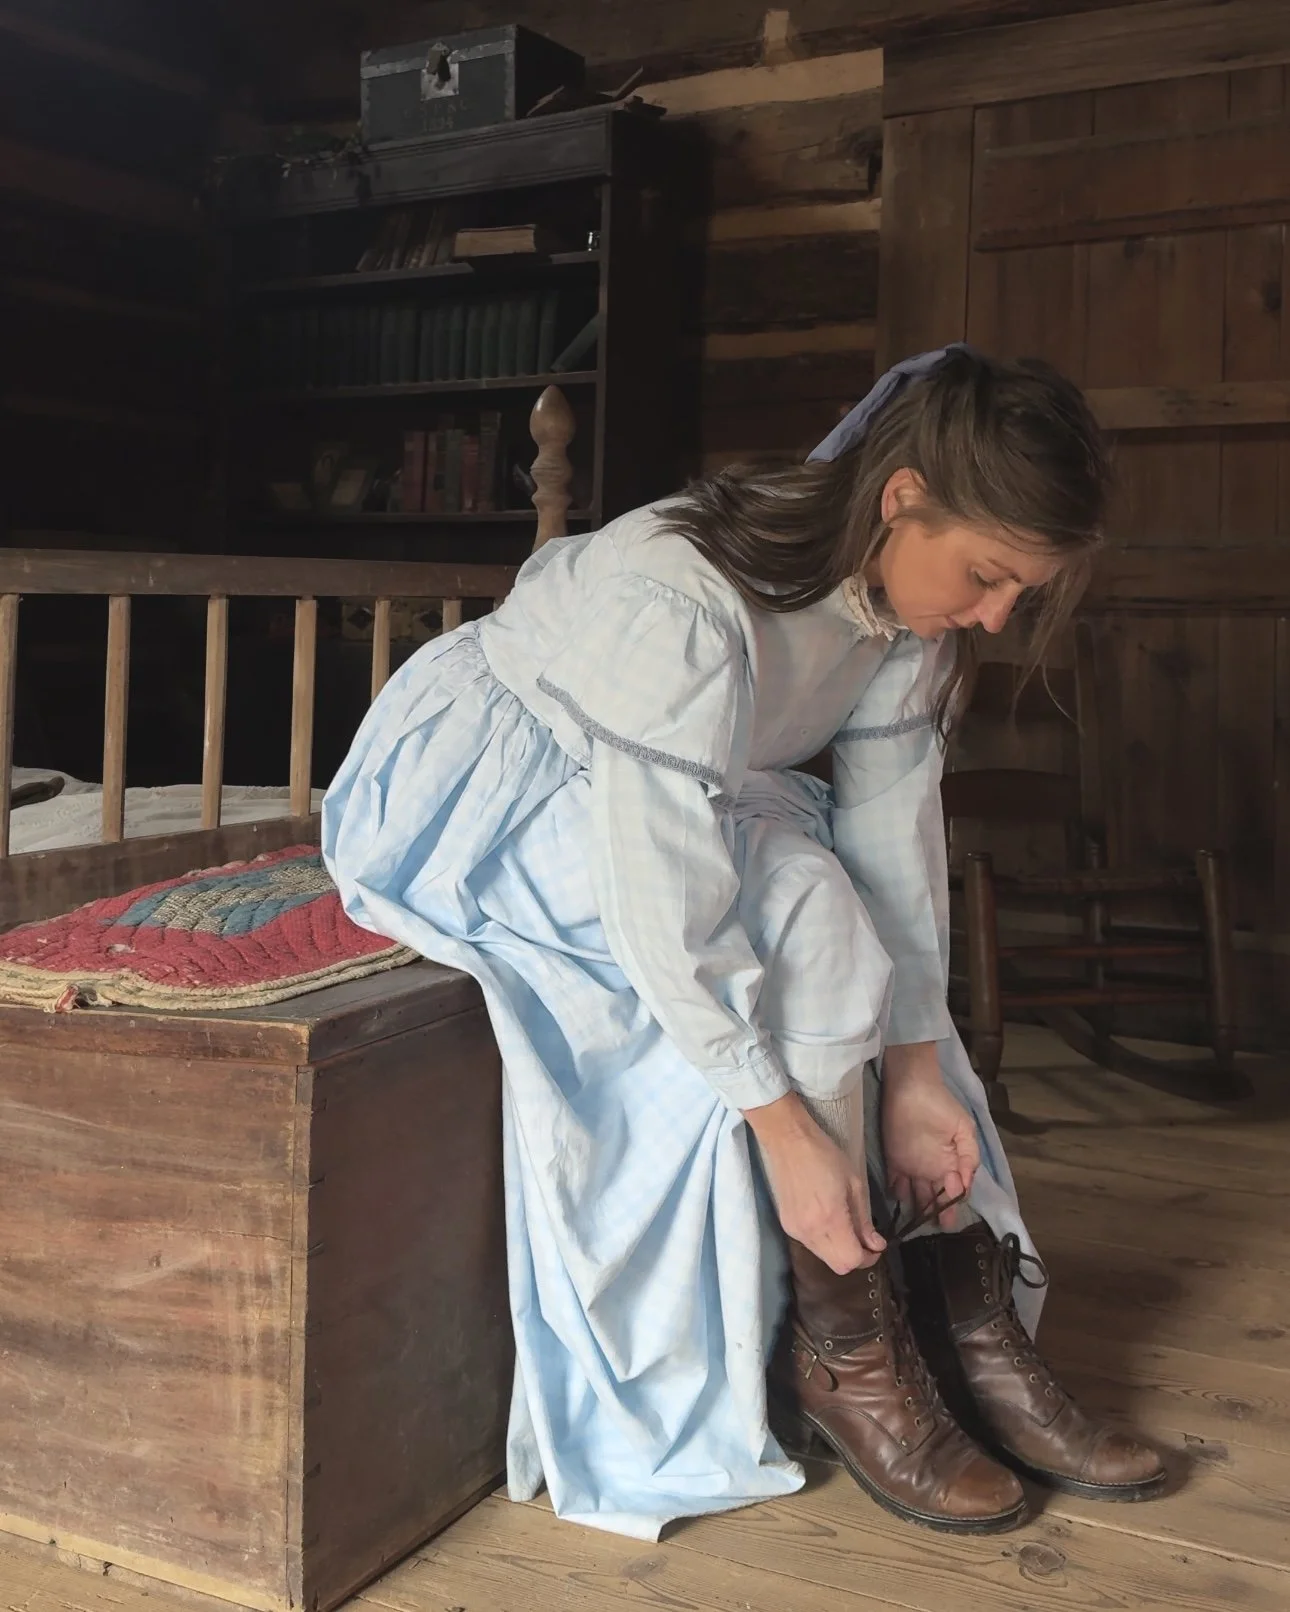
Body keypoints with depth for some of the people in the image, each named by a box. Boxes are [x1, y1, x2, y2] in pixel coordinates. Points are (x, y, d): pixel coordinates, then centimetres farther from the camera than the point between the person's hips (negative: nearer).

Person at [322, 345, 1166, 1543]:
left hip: (642, 788, 8)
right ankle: (844, 1348, -15)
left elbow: (893, 828, -11)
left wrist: (912, 1068, -14)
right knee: (805, 917, -26)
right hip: (469, 791, -8)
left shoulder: (896, 598, -10)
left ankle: (967, 1320, -1)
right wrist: (788, 1127, -31)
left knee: (873, 959, -6)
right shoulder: (688, 607, -35)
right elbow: (669, 910, -36)